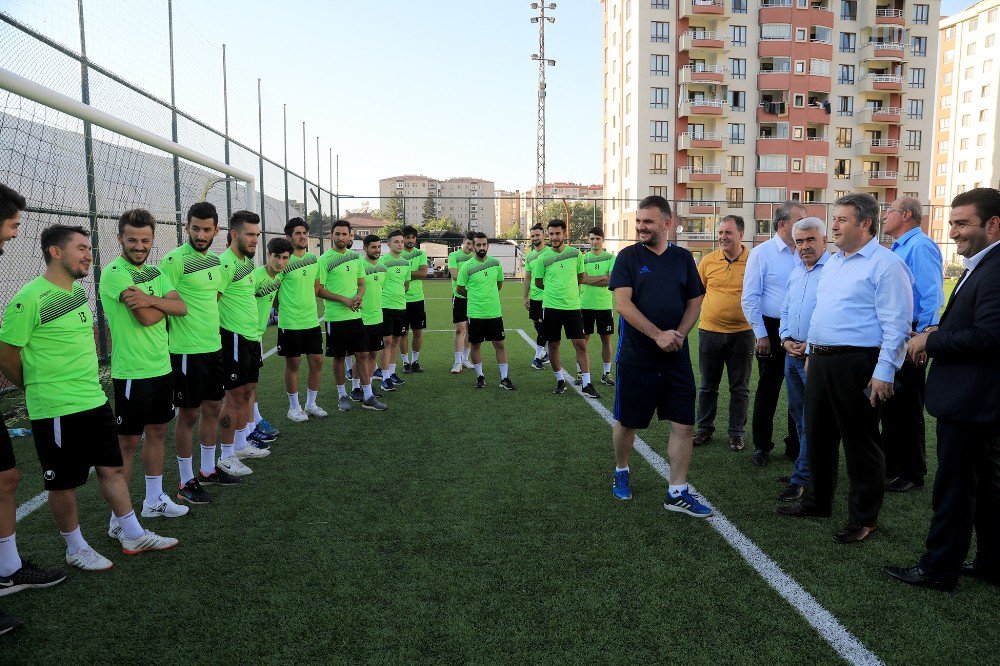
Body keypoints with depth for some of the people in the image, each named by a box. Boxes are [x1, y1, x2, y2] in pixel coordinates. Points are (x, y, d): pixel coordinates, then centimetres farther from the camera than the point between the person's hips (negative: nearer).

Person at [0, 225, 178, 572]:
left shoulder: (79, 290, 8)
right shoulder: (30, 299, -17)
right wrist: (40, 387, 3)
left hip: (95, 401, 8)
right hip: (57, 411, -8)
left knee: (112, 468, 14)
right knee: (64, 483, 7)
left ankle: (133, 536, 26)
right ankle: (76, 549, 25)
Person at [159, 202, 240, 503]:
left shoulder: (216, 260, 10)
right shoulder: (175, 260, -15)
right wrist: (177, 335, -16)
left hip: (214, 346, 8)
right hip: (187, 351, -8)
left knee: (213, 408, 16)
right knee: (188, 415, 2)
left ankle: (208, 470, 32)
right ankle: (186, 482, 15)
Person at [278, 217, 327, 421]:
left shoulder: (314, 258, 7)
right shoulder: (284, 260, -12)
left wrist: (307, 304, 13)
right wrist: (285, 307, -1)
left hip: (312, 320, 6)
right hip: (290, 322, -6)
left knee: (317, 361, 8)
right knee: (293, 364, 5)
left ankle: (311, 403, 24)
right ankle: (294, 407, 19)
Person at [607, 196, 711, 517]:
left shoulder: (683, 258, 7)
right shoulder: (628, 257, -2)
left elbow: (694, 302, 8)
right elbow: (623, 303, -12)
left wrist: (680, 334, -10)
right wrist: (658, 335, -19)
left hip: (676, 357, 3)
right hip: (636, 355, -2)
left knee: (684, 424, 0)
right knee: (627, 421, 10)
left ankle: (677, 492, 11)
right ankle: (621, 472, 35)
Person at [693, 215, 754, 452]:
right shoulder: (708, 260, 1)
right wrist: (699, 312, 2)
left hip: (742, 333, -1)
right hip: (710, 332, 2)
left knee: (740, 388, 9)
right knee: (707, 386, 12)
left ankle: (736, 433, 22)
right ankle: (705, 429, 25)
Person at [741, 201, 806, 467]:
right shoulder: (761, 253, -4)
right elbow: (750, 298, -6)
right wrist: (761, 334, -10)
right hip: (772, 331, -4)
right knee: (768, 389, 6)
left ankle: (796, 446, 24)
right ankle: (761, 446, 19)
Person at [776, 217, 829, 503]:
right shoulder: (795, 273, 14)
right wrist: (786, 339, 5)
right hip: (793, 352, 8)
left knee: (811, 419, -2)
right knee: (798, 414, 16)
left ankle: (801, 479, 5)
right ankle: (811, 466, 31)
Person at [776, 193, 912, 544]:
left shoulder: (886, 264, -11)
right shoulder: (832, 262, 16)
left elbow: (896, 325, -15)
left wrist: (884, 373, -20)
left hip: (855, 363, -8)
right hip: (821, 360, 8)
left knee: (860, 441, 3)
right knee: (818, 435, 17)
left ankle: (863, 518, 17)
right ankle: (819, 500, 33)